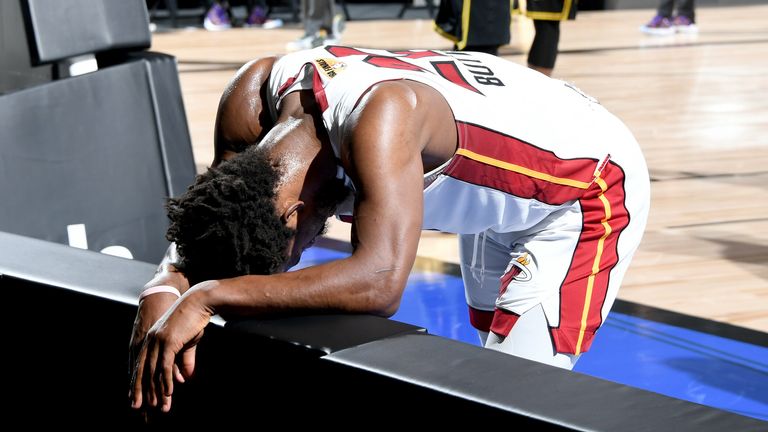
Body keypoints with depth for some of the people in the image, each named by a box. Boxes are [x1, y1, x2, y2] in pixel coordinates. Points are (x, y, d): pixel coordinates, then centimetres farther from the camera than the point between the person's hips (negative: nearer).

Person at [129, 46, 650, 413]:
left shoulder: (380, 118, -44)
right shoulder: (252, 98, -22)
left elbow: (380, 283, -54)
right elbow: (206, 222, -11)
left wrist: (208, 297, -55)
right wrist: (165, 288, -33)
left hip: (588, 189, -8)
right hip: (497, 194, 8)